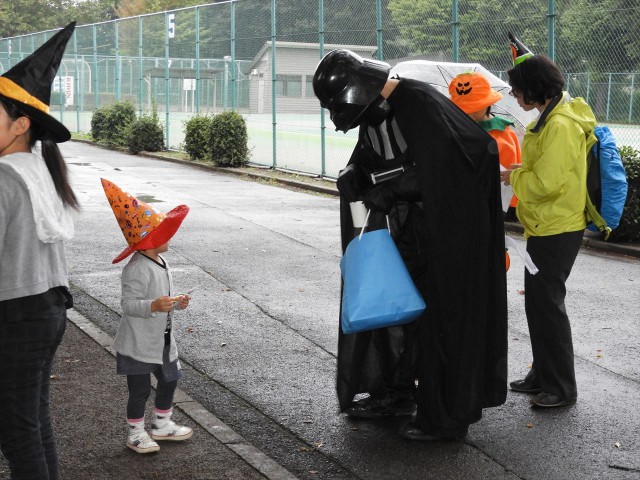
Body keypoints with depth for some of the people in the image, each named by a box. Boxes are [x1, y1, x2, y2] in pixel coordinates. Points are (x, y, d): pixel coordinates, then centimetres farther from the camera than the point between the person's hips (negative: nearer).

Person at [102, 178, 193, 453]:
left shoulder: (160, 265, 8)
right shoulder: (137, 270, -24)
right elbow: (128, 304, -28)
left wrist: (176, 303, 4)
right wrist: (154, 306, -41)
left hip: (163, 340, 9)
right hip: (139, 344, -9)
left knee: (169, 380, 20)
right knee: (140, 389, 2)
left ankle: (162, 425, 37)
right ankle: (135, 433, 19)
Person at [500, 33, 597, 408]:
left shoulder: (561, 126, -22)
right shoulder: (554, 116, 10)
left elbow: (546, 183, -26)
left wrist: (512, 177, -11)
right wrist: (519, 175, 4)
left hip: (557, 230, -10)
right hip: (547, 227, 10)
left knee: (547, 305, -3)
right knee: (538, 302, 17)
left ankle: (563, 388, 7)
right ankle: (543, 376, 29)